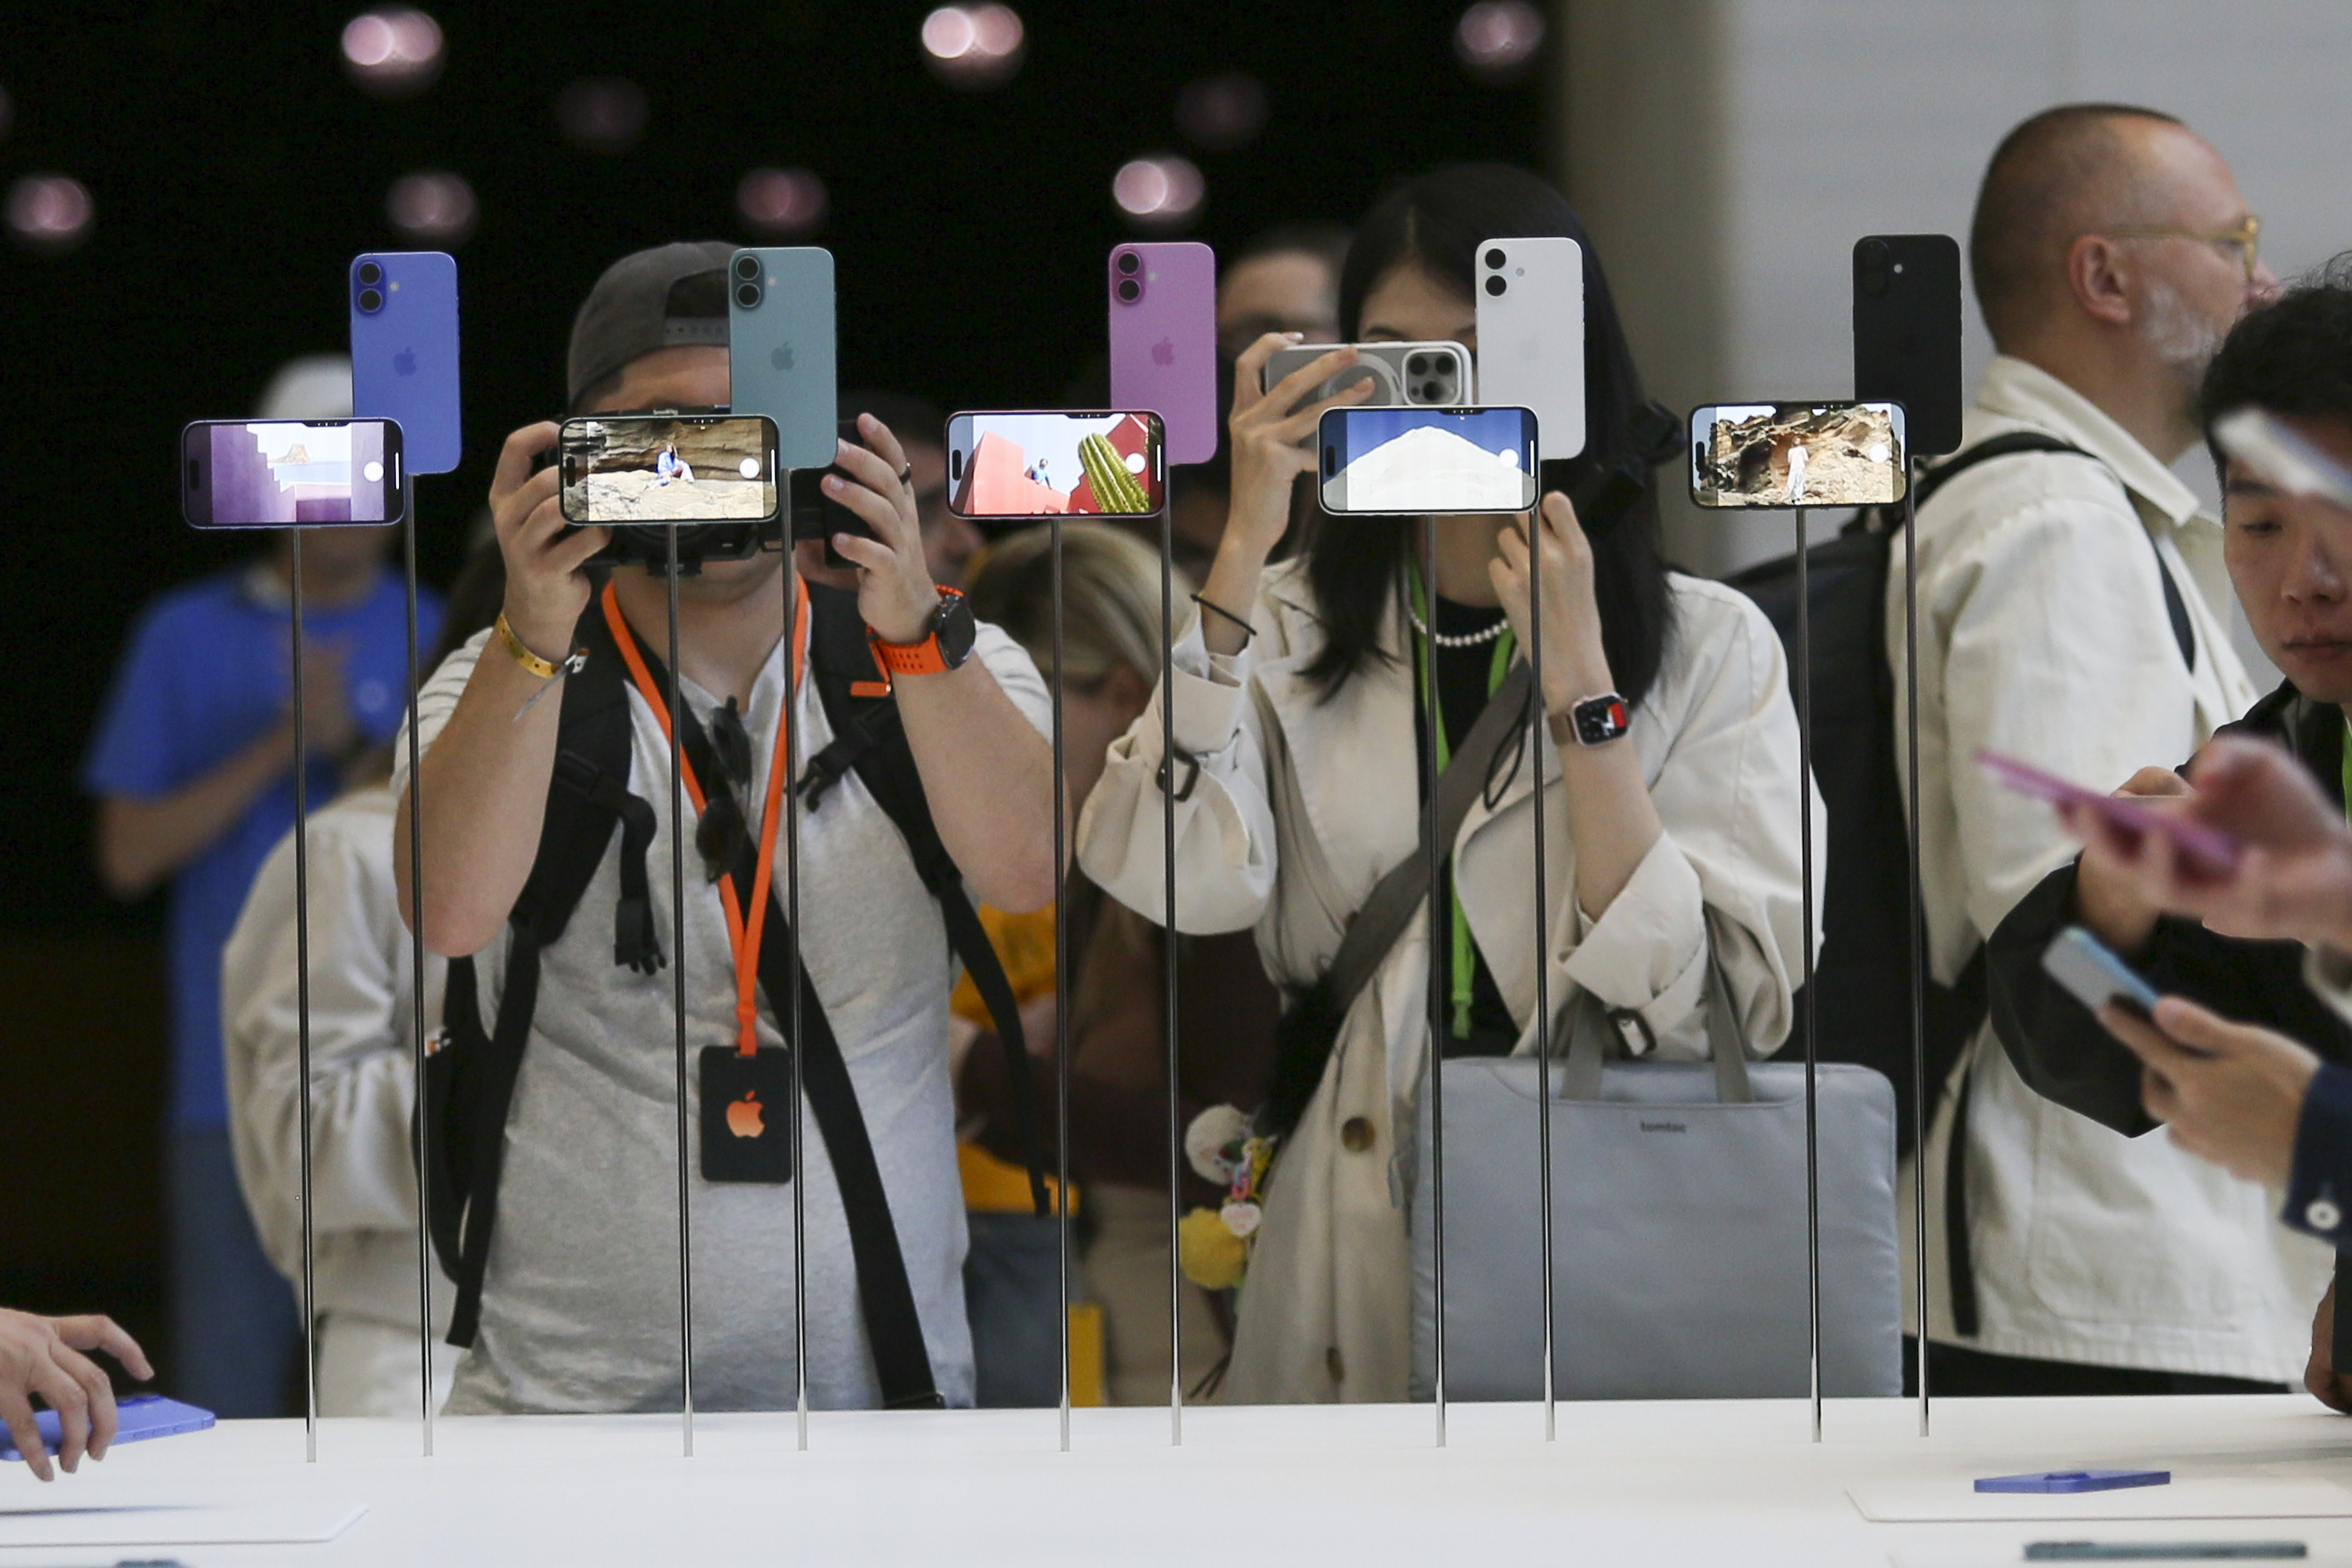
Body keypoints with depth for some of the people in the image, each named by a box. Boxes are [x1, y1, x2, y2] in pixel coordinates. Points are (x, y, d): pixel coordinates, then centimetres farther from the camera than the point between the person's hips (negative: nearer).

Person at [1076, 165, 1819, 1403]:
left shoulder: (1709, 644, 4)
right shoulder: (1286, 629, 9)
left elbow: (1720, 1002, -9)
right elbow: (1172, 880, -10)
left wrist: (1578, 686, -12)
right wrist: (1245, 546, -8)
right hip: (1346, 1262, 1)